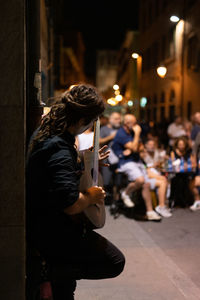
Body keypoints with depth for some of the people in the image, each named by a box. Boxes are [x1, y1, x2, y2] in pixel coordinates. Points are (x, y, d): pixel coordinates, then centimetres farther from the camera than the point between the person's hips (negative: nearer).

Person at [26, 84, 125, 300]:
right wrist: (91, 197, -14)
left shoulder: (45, 133, 4)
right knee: (115, 263, -5)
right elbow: (71, 205, -34)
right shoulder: (59, 149, -27)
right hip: (51, 232, -10)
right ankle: (56, 273, -3)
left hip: (40, 222, 10)